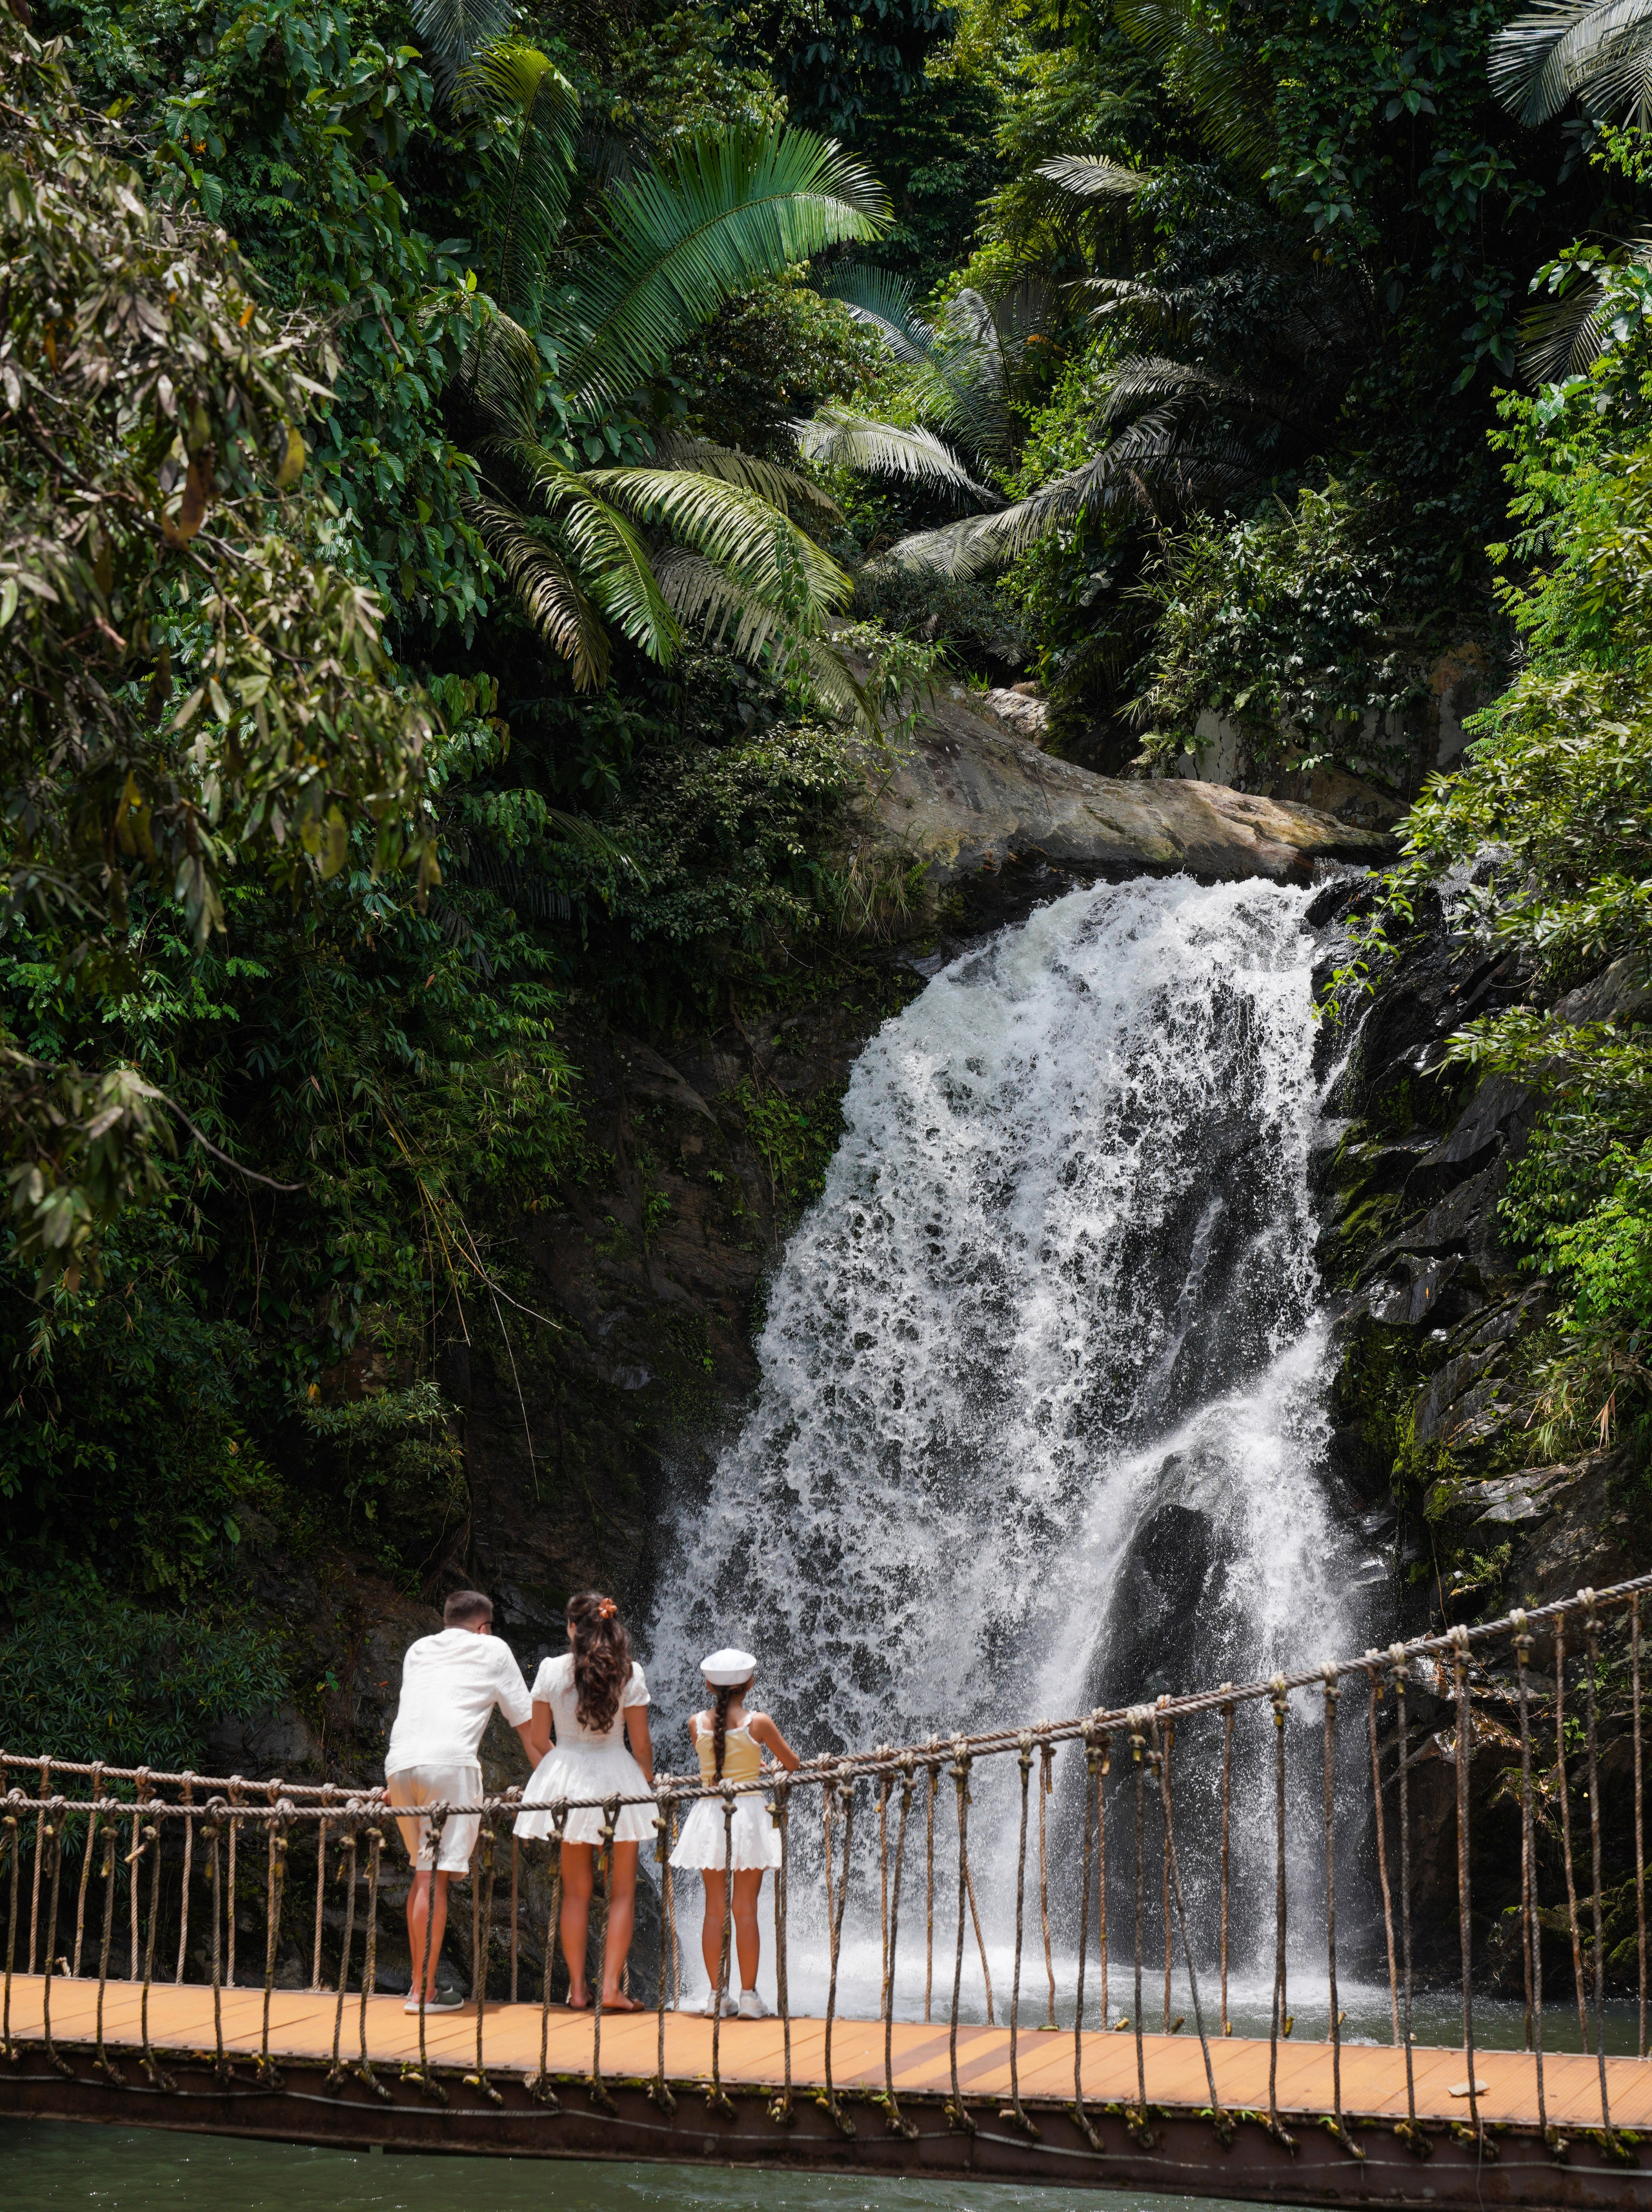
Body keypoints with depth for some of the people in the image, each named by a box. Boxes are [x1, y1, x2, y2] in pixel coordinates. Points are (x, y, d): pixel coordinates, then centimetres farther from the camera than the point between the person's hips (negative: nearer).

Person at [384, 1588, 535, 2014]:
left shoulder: (418, 1650, 30)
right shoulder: (493, 1650, 18)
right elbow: (526, 1722, 20)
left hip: (398, 1763, 5)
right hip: (450, 1762, -5)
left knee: (423, 1873, 16)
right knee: (436, 1876, -8)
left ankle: (420, 1982, 16)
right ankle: (423, 1992, -11)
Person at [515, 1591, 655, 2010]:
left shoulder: (552, 1670, -4)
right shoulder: (629, 1673, -7)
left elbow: (539, 1740, 3)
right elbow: (641, 1744, -4)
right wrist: (647, 1783, 12)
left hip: (565, 1781, 2)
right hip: (616, 1779, -2)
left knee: (576, 1890, 13)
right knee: (622, 1890, 7)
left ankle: (578, 1988, 12)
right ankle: (611, 1988, 0)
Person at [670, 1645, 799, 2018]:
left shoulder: (697, 1723, -1)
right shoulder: (757, 1722, -8)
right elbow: (793, 1763, 3)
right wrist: (778, 1766, 27)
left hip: (710, 1815, 2)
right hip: (749, 1813, -2)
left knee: (714, 1907, 10)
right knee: (746, 1909, 2)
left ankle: (716, 1992, 11)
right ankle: (748, 1995, 2)